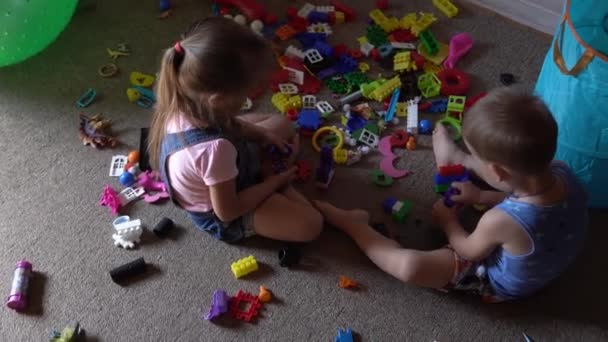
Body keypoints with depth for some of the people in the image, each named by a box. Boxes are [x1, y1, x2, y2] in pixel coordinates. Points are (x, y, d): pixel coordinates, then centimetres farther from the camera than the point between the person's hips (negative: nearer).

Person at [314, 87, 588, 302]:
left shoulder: (501, 221, -42)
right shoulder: (561, 171, -24)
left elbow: (469, 251, -18)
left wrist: (448, 221, 0)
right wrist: (483, 197, 3)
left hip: (503, 282, -7)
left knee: (408, 265, -21)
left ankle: (351, 223, 3)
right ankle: (454, 158, 40)